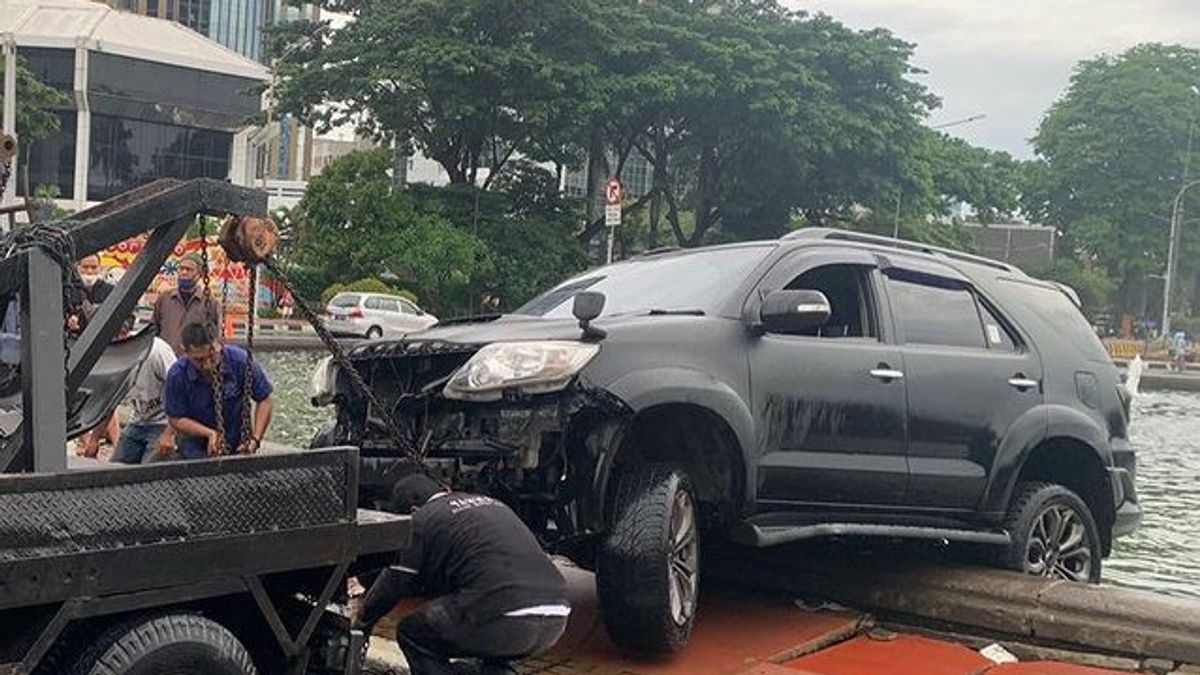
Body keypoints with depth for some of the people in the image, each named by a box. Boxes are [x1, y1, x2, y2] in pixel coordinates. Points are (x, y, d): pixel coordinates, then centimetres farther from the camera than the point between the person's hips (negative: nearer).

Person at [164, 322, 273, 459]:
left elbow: (265, 400, -9)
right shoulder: (177, 375, -18)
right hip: (197, 447, 0)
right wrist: (210, 433, -23)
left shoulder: (240, 360, -19)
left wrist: (255, 439, -18)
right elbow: (175, 419, -8)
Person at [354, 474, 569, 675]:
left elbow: (395, 582, 14)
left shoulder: (425, 519, 9)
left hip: (504, 622, -8)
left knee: (411, 633, 16)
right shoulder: (490, 503, 30)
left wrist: (361, 619, 32)